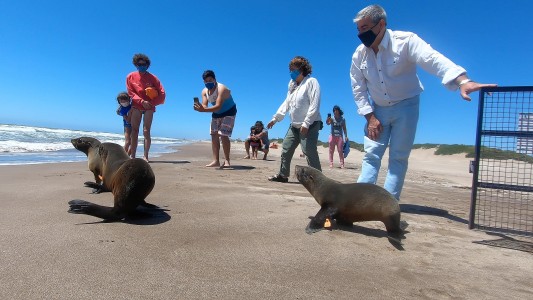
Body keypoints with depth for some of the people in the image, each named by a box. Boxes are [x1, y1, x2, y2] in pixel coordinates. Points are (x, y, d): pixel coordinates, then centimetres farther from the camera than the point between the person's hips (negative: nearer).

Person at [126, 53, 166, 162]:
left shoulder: (152, 78, -3)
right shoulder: (130, 77, 2)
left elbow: (162, 93, -5)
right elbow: (131, 93, -3)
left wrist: (151, 103, -13)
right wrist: (142, 101, -16)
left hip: (149, 106, -2)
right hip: (136, 106, 2)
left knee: (146, 131, -8)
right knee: (134, 131, -2)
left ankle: (145, 156, -6)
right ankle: (132, 156, -1)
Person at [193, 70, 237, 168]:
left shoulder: (221, 89, -30)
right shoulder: (204, 91, -7)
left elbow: (218, 106, -40)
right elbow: (204, 106, -16)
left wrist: (203, 110, -53)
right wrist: (199, 108, -41)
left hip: (228, 112, -7)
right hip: (216, 113, 7)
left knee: (223, 135, -18)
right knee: (214, 135, 0)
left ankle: (227, 161, -11)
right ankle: (216, 161, 2)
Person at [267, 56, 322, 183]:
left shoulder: (311, 82, -9)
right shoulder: (292, 84, 18)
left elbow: (315, 105, -18)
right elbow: (286, 103, 21)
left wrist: (306, 123, -24)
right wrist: (275, 118, 14)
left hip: (310, 125, -9)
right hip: (294, 125, 9)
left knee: (309, 152, -15)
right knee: (286, 149, 10)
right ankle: (283, 175, 21)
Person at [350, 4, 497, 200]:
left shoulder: (404, 41, -18)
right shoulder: (359, 54, -5)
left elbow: (433, 59, -32)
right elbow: (358, 88, -1)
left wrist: (462, 80, -49)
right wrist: (369, 116, -9)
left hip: (405, 106, -3)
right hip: (377, 110, 4)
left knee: (398, 158, -2)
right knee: (371, 155, -1)